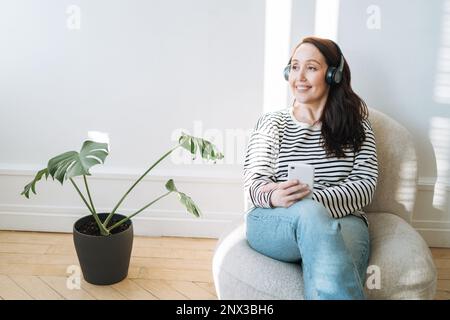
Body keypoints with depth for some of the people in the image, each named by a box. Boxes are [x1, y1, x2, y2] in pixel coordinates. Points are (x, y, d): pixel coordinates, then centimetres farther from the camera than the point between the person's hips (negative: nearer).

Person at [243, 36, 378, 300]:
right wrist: (275, 197, -21)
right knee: (310, 212, -37)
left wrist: (310, 198, -17)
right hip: (273, 224, 1)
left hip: (343, 221, 0)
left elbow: (364, 186, 2)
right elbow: (253, 184, 6)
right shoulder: (271, 123, 16)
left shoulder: (357, 126, 15)